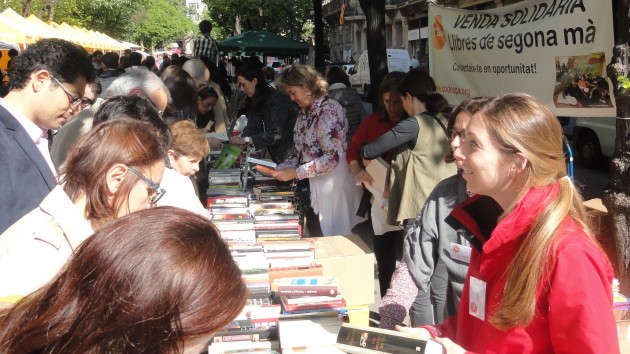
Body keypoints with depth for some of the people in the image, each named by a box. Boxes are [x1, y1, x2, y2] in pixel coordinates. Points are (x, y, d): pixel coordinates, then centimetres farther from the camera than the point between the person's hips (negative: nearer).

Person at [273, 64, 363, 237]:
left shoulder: (328, 109, -18)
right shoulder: (304, 111, 9)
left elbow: (332, 157, -24)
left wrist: (295, 173, -20)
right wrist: (281, 169, -2)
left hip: (333, 182, -8)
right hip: (314, 182, 8)